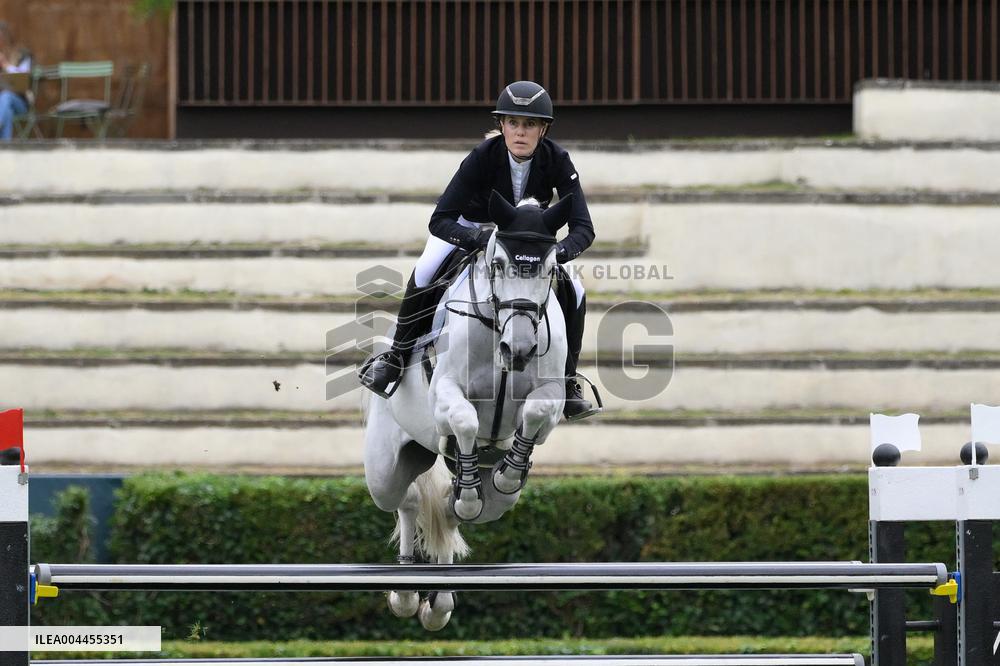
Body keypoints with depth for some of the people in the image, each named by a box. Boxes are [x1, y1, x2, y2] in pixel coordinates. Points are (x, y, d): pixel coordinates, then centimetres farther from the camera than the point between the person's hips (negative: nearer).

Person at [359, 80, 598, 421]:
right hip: (471, 227, -2)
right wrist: (480, 240, -56)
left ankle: (566, 383, 1)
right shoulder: (483, 156, -34)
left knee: (573, 294, -15)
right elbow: (439, 221, -37)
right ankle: (396, 357, -14)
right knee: (425, 274, -30)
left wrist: (557, 252, -52)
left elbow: (583, 228, -30)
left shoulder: (556, 159, -28)